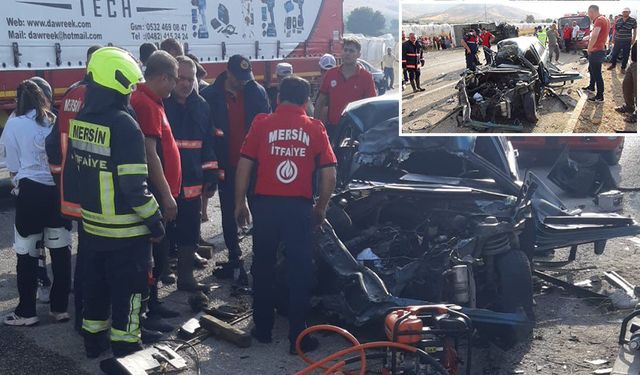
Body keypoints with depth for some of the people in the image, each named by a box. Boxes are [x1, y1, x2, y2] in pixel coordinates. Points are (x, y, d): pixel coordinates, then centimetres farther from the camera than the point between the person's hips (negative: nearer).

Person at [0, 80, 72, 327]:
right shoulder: (57, 121, 5)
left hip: (31, 192, -3)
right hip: (59, 190, 3)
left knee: (27, 253, 7)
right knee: (61, 251, 10)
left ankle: (27, 312, 13)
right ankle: (60, 307, 17)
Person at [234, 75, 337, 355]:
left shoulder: (262, 124, 2)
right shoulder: (315, 129, 4)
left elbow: (244, 167, -2)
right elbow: (329, 175, 1)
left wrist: (240, 203, 8)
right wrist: (321, 208, 13)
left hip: (265, 204, 1)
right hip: (299, 206, 0)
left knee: (263, 267, 15)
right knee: (299, 271, 6)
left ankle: (262, 329, 25)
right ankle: (298, 337, 11)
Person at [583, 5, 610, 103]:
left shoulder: (599, 20, -20)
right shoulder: (604, 19, 13)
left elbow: (594, 36, -31)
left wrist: (589, 48, -21)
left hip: (596, 51, -11)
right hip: (599, 50, 11)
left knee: (597, 73, -6)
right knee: (591, 69, 28)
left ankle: (600, 96, -2)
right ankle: (591, 86, 47)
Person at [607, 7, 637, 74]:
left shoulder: (633, 20, -5)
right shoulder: (618, 20, 3)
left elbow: (634, 30, 2)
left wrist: (633, 39, -2)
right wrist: (613, 38, 9)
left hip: (627, 41, -2)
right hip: (618, 40, 2)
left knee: (625, 55, 5)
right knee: (614, 53, 10)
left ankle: (623, 68, 18)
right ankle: (613, 65, 31)